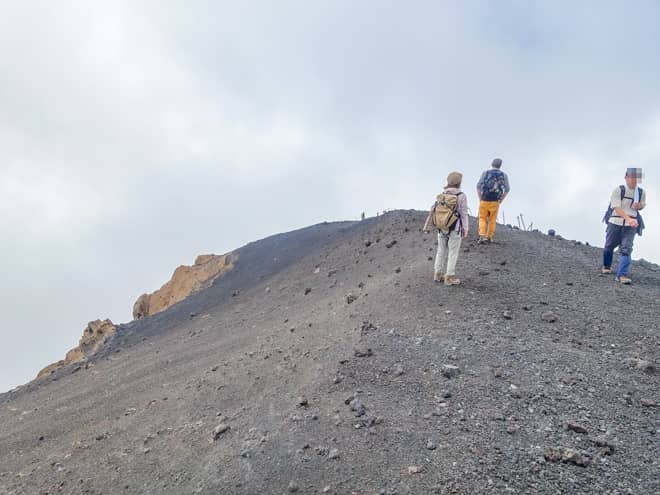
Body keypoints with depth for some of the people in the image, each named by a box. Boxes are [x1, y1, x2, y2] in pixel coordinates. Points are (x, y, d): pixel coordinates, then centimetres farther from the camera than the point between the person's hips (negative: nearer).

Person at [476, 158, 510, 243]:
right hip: (495, 202, 1)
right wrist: (501, 200, 9)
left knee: (482, 219, 10)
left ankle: (482, 237, -4)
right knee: (492, 220, 16)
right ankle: (489, 237, 21)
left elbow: (478, 186, -7)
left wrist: (480, 198, 1)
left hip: (484, 201, -1)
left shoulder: (485, 173, -4)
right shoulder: (504, 175, 0)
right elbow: (507, 189, 1)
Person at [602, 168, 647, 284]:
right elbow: (617, 208, -19)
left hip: (630, 226, 2)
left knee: (626, 249, -11)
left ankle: (622, 275, -16)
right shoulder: (618, 190, -9)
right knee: (609, 246, 12)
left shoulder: (641, 192, 5)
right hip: (615, 222, -2)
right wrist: (629, 219, -34)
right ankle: (606, 266, 39)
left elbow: (642, 205, 23)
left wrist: (639, 206, -4)